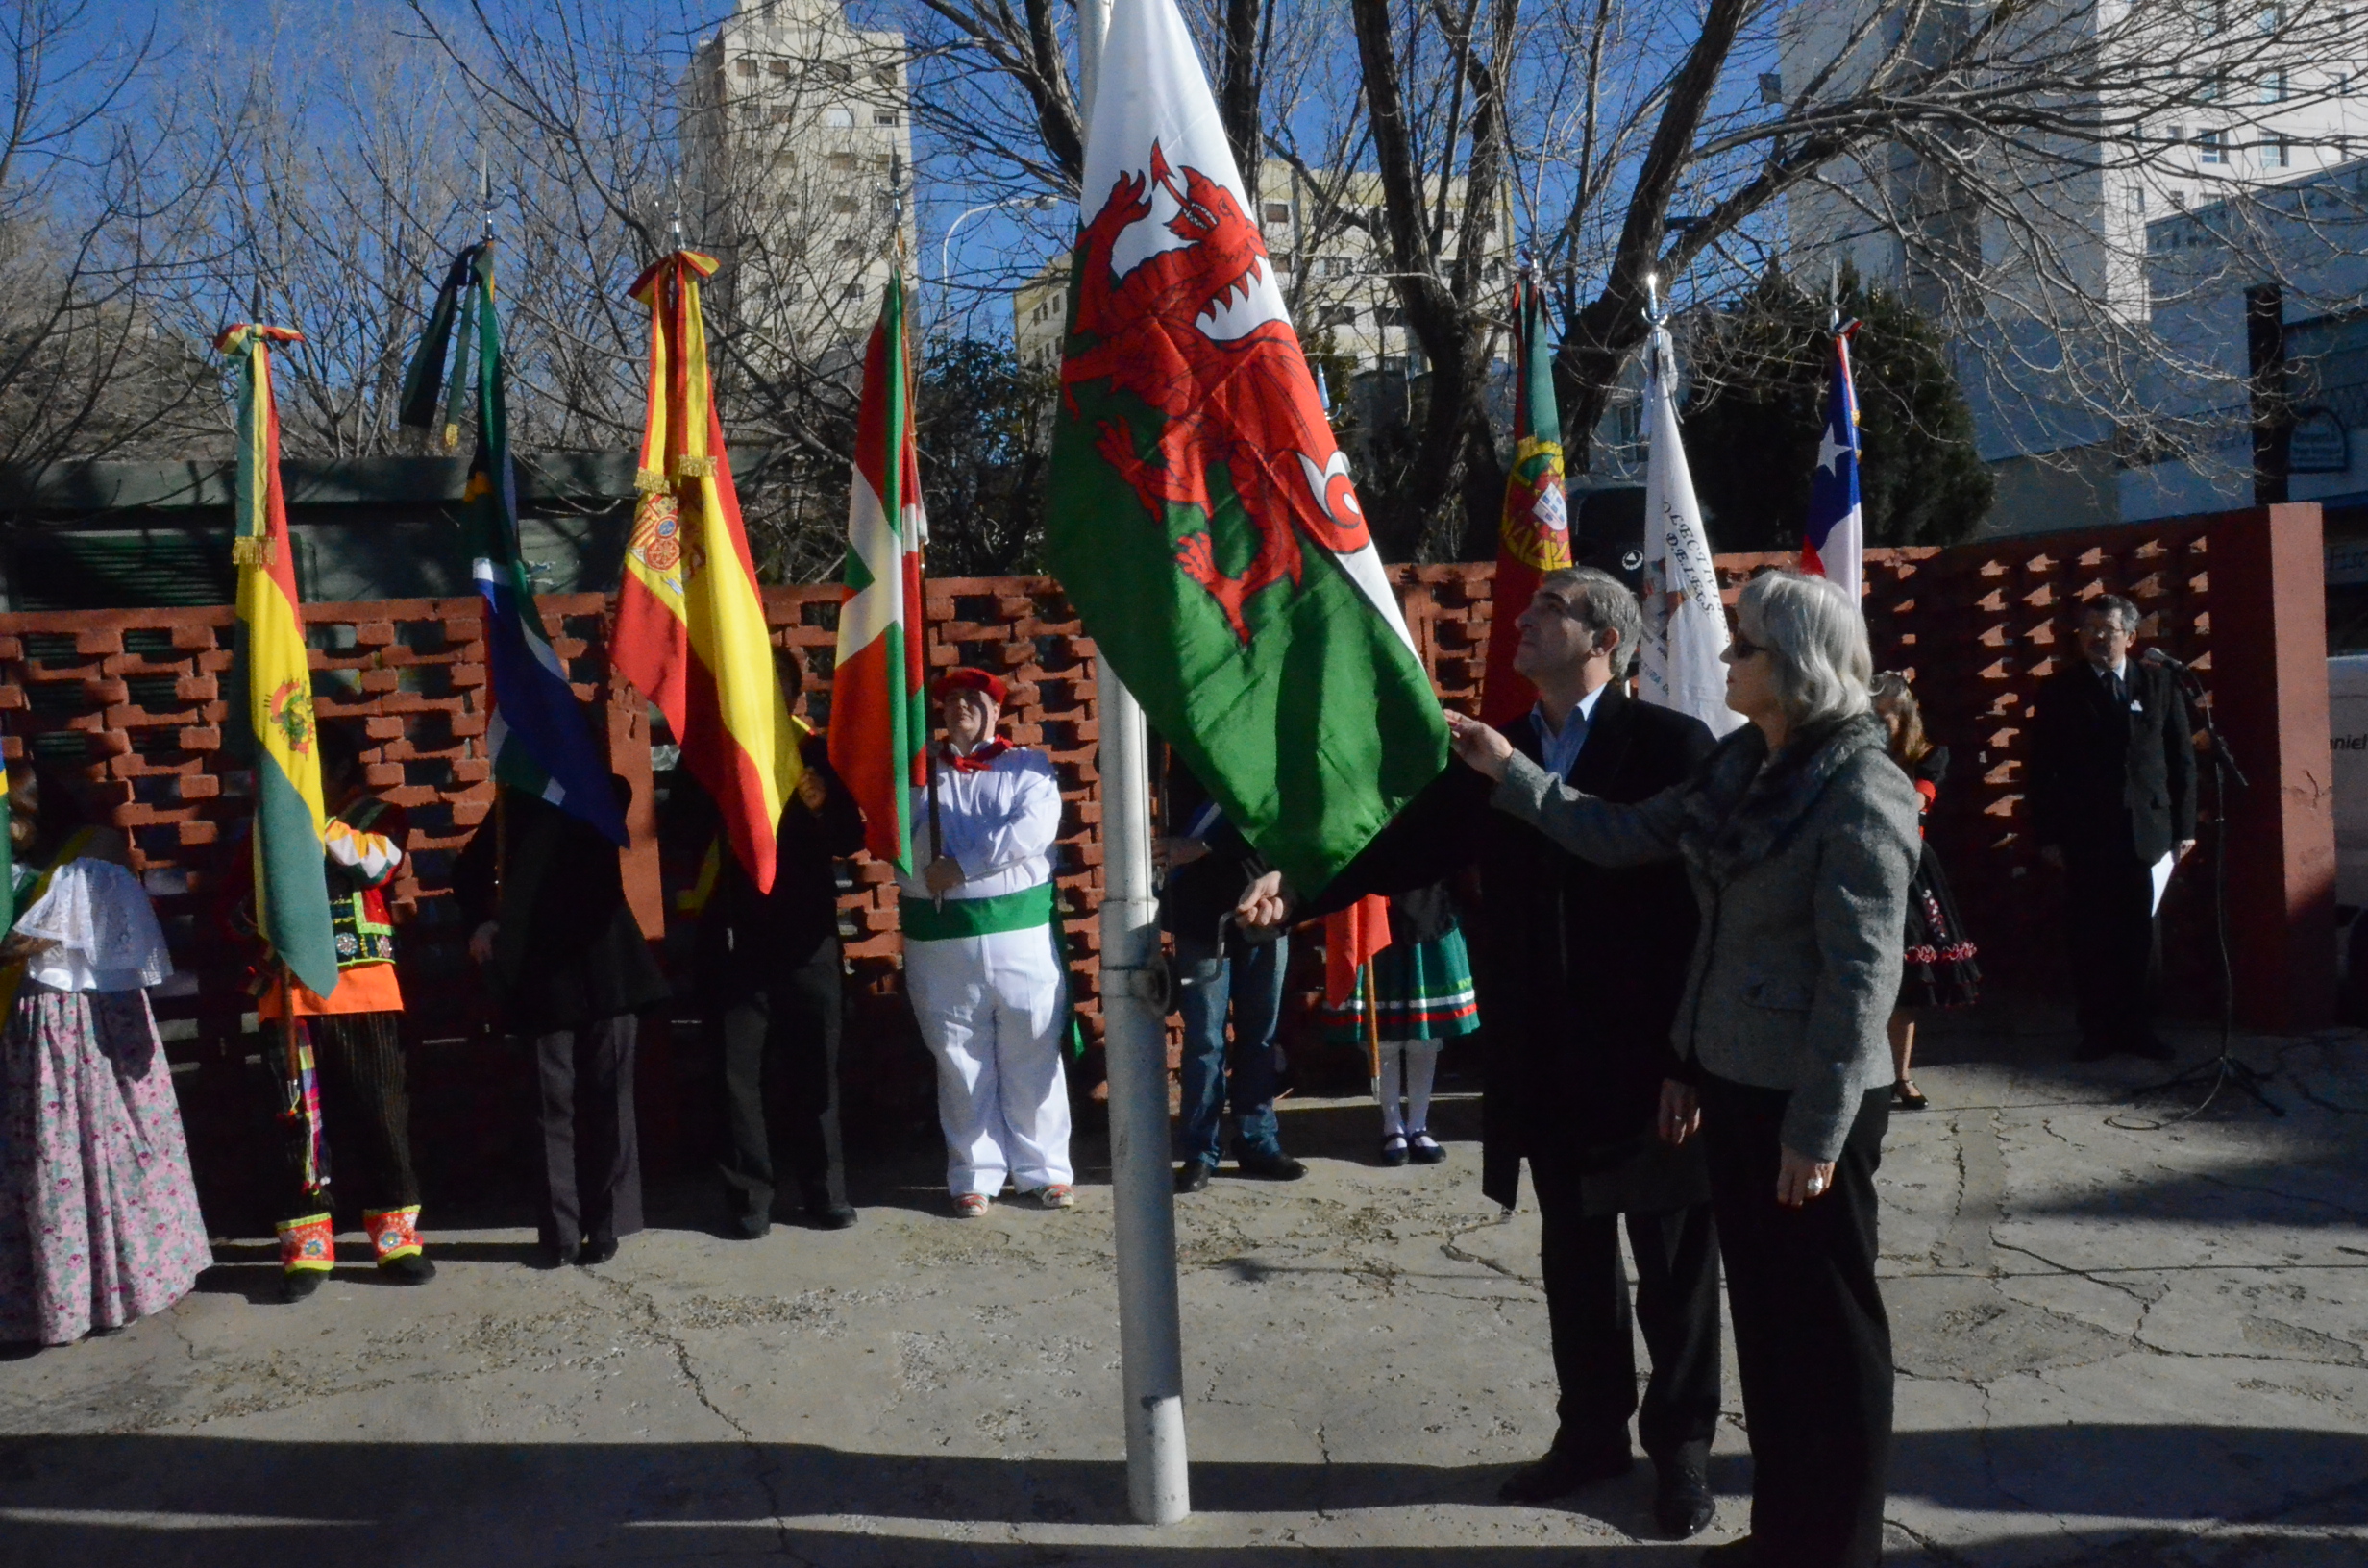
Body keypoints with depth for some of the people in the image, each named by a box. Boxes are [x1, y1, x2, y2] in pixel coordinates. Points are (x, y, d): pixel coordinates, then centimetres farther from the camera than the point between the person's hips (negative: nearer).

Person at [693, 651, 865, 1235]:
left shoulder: (818, 755, 6)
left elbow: (852, 839, 5)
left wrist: (824, 807, -12)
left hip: (806, 938, 1)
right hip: (733, 940, 0)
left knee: (813, 1070, 5)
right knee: (738, 1072, 0)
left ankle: (825, 1192, 14)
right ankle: (747, 1198, 8)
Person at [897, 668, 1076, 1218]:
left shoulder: (1029, 767, 7)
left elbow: (1033, 831, -11)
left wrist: (961, 865, -15)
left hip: (1021, 927, -1)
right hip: (941, 937, 1)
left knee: (1033, 1057, 4)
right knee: (961, 1061, 5)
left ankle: (1044, 1170, 14)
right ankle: (974, 1176, 14)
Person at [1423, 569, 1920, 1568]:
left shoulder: (1860, 794, -18)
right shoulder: (1741, 764, 6)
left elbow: (1861, 978, -19)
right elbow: (1622, 837, 11)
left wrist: (1818, 1129, -18)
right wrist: (1510, 772, 8)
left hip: (1809, 1104, -8)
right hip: (1733, 1084, 8)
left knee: (1828, 1326, 7)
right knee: (1762, 1315, 17)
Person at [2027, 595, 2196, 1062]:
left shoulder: (2159, 683, 6)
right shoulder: (2058, 691, 3)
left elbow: (2183, 758, 7)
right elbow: (2041, 770, 1)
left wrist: (2184, 826, 3)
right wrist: (2047, 835, -3)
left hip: (2148, 832, 1)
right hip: (2084, 835, -1)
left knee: (2140, 935, 6)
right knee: (2089, 937, 2)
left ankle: (2137, 1027, 16)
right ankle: (2096, 1029, 10)